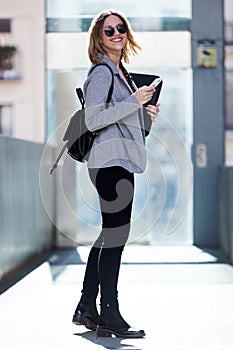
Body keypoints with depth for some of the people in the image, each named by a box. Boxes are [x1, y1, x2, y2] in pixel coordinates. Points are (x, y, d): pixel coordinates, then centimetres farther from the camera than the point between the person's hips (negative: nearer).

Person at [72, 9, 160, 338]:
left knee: (108, 234, 11)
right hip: (112, 160, -10)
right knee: (115, 234, -9)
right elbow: (93, 120, -18)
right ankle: (110, 317, -5)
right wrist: (134, 102, -18)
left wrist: (144, 112, 14)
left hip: (120, 160, 10)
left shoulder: (119, 71, 20)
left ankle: (86, 309, 17)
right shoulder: (101, 72, -9)